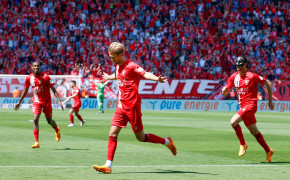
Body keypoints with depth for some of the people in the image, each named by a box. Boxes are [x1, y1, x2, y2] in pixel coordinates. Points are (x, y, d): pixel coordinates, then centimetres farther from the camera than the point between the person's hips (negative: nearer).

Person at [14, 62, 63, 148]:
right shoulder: (29, 78, -2)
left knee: (49, 121, 10)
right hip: (36, 101, 2)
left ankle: (57, 130, 46)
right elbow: (25, 90, 13)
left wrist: (59, 101, -20)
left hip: (47, 101, -2)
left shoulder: (45, 77, -14)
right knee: (35, 120, -15)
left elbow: (53, 89, -11)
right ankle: (36, 142, -16)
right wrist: (19, 102, 19)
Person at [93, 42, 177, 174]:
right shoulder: (118, 67, 12)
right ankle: (108, 165, -3)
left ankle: (167, 142, 22)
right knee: (113, 134, -3)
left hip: (132, 106, -8)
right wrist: (108, 77, 58)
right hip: (121, 106, 8)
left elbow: (144, 74, -29)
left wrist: (157, 79, -49)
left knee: (140, 137, 0)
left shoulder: (131, 66, -13)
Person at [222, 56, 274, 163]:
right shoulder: (234, 77, 8)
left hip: (251, 105, -7)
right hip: (242, 106, 7)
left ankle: (243, 144, -7)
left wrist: (270, 101, -1)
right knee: (254, 132, 12)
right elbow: (225, 92, 14)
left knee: (233, 122, -23)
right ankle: (268, 151, 25)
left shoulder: (252, 76, -10)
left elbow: (268, 84, -3)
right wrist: (224, 90, -12)